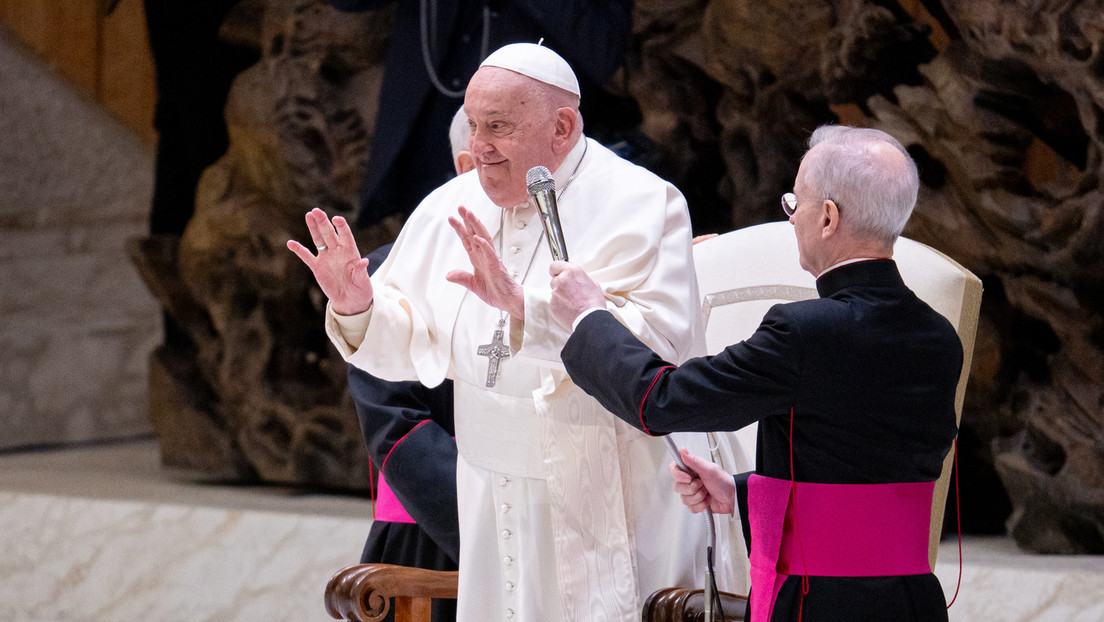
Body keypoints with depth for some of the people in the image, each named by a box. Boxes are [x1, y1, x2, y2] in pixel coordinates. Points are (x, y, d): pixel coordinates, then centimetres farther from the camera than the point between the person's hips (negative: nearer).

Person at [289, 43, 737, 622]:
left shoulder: (640, 206, -13)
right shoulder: (452, 209, 7)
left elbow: (657, 347, -27)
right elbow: (409, 343, 12)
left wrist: (524, 306, -36)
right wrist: (358, 307, -11)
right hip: (493, 505, 5)